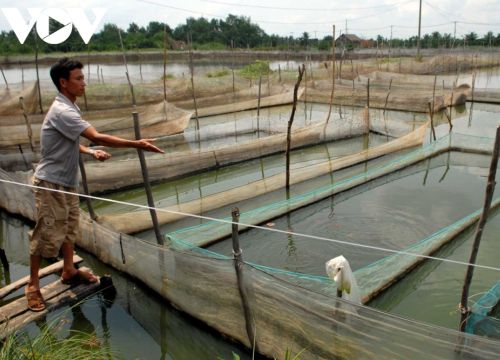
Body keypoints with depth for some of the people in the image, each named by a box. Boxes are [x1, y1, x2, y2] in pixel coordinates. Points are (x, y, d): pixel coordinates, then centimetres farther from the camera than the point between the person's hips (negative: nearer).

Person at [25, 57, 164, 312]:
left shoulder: (68, 107, 7)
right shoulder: (62, 111, -26)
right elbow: (97, 137, -33)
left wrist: (90, 152, -2)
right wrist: (137, 144, -33)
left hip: (66, 181, 10)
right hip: (50, 183, -9)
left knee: (69, 227, 18)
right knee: (47, 233, -1)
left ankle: (69, 271, 34)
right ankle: (33, 285, 14)